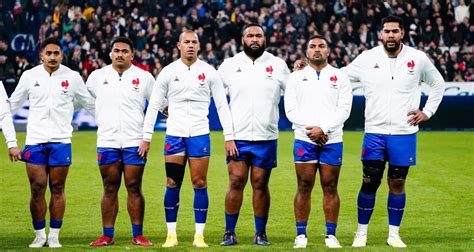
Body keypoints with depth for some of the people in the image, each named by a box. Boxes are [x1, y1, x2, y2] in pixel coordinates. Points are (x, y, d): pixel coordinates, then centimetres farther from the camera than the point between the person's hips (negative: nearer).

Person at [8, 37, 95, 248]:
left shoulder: (72, 77, 2)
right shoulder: (29, 76, 5)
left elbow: (90, 104, 14)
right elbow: (12, 104, 15)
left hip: (61, 141, -1)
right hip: (34, 141, 1)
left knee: (57, 189, 1)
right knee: (37, 189, -2)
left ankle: (54, 236, 9)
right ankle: (39, 235, 9)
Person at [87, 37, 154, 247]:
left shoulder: (144, 77, 4)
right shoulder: (97, 76, 7)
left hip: (134, 142, -1)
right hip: (107, 142, 1)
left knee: (134, 188, -1)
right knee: (110, 189, 3)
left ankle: (138, 235, 4)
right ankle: (107, 236, 8)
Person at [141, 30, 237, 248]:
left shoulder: (209, 72, 3)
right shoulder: (168, 72, 3)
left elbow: (222, 105, 4)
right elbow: (154, 105, 6)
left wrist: (229, 137, -2)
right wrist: (146, 137, 1)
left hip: (200, 134, 0)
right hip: (174, 134, 1)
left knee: (200, 184, -2)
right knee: (173, 184, 1)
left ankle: (199, 235, 4)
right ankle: (171, 234, 9)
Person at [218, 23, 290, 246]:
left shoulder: (278, 65, 6)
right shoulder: (230, 65, 6)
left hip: (266, 137, 0)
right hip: (237, 136, 0)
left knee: (261, 185, 2)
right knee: (236, 183, -4)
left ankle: (261, 234, 10)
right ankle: (230, 233, 3)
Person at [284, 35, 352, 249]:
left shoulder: (340, 77, 10)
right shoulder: (296, 78, 11)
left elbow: (344, 109, 0)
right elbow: (291, 110, 2)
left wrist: (323, 128, -12)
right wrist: (311, 129, -11)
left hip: (332, 139, 0)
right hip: (304, 139, 0)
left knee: (330, 188, 1)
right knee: (304, 187, -1)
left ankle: (331, 235, 5)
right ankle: (301, 235, 3)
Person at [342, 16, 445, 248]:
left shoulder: (418, 59, 0)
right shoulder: (367, 59, -1)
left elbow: (438, 84, 16)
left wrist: (427, 111, 9)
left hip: (404, 133, 0)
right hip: (374, 132, 0)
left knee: (397, 183, 5)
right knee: (369, 183, 0)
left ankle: (394, 234, 15)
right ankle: (361, 232, 12)